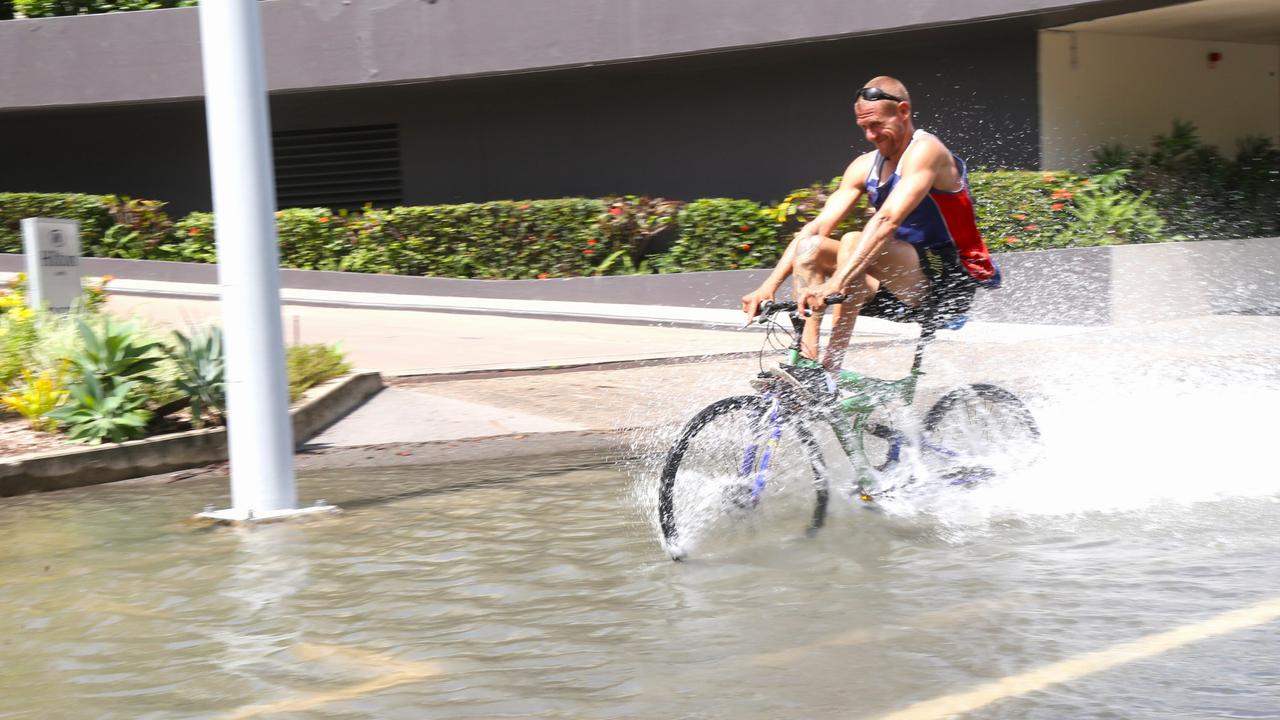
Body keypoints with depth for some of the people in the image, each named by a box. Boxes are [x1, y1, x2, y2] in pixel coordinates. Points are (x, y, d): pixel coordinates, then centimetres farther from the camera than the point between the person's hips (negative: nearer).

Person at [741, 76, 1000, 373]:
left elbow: (887, 220, -29)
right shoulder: (866, 166, 9)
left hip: (954, 285, -8)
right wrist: (769, 285, -10)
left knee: (854, 243, -30)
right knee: (810, 246, -4)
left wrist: (835, 283, -40)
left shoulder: (925, 151, -15)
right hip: (911, 287, 8)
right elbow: (817, 227, 3)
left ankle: (830, 372, -30)